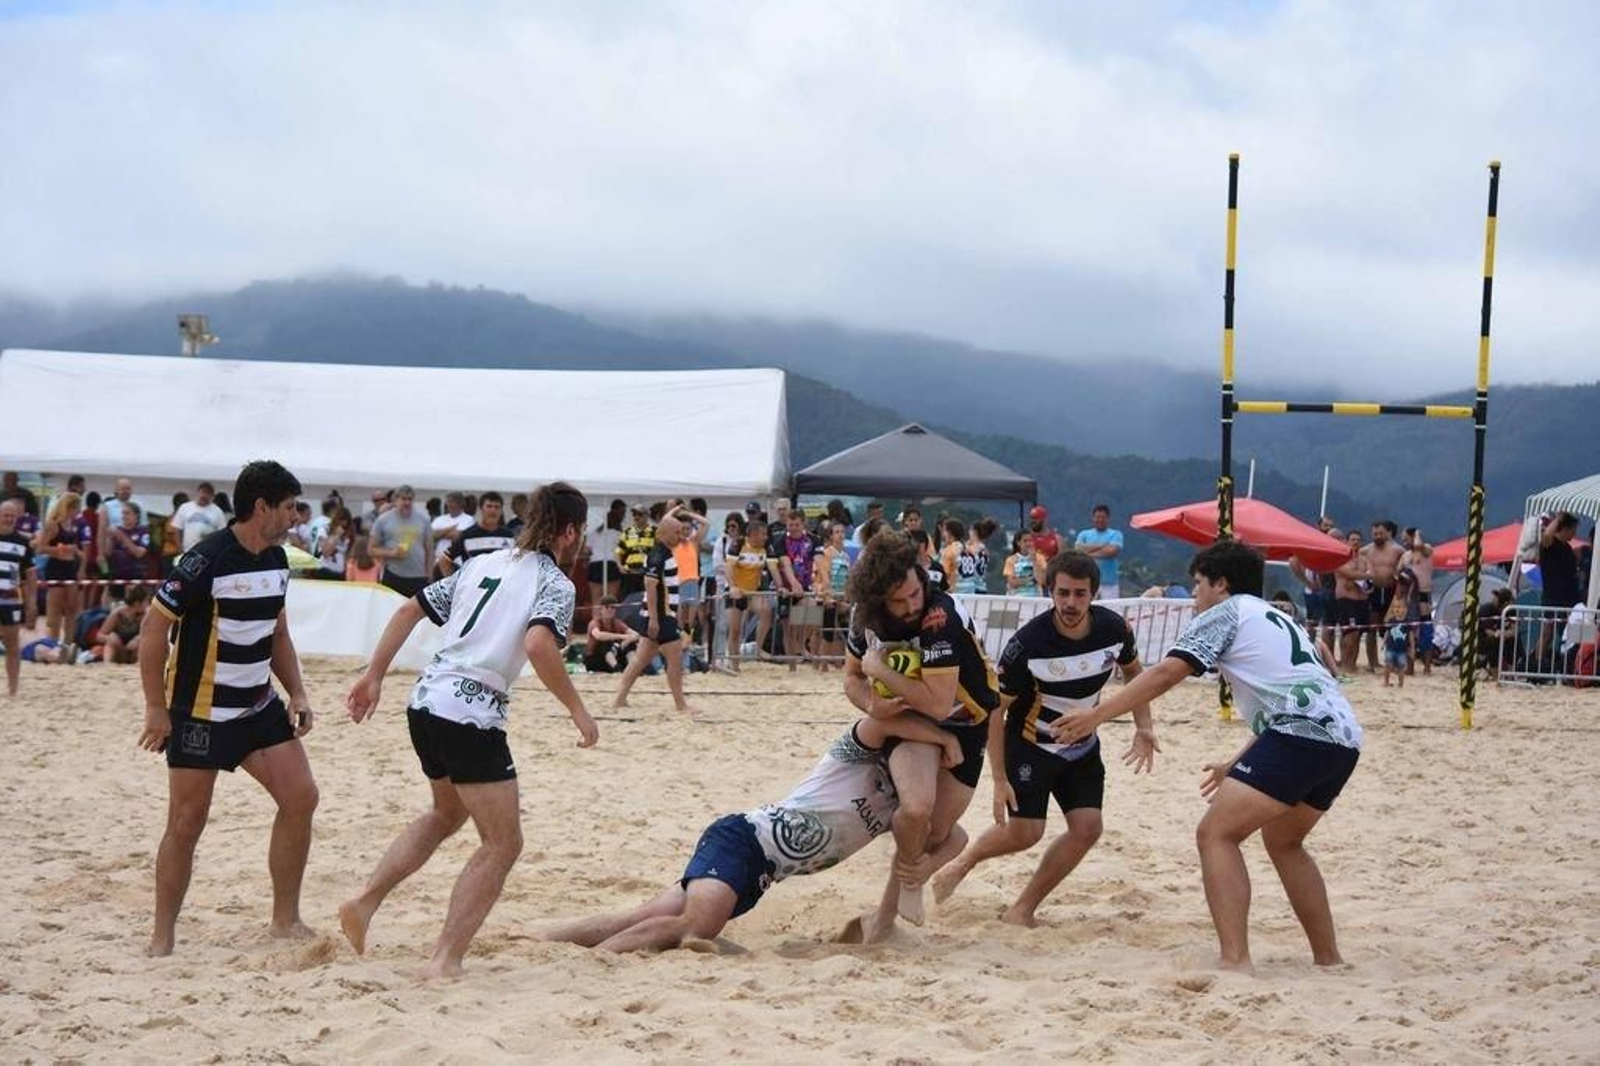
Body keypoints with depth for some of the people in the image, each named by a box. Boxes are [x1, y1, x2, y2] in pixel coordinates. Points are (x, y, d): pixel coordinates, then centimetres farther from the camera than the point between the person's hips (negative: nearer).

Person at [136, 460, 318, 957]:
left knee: (301, 798, -2)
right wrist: (156, 709, -15)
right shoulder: (206, 561, -19)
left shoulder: (276, 560, 6)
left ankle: (285, 920, 8)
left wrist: (297, 693, 7)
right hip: (199, 712, -7)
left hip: (258, 706, 7)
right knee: (187, 823, -2)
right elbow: (153, 628, -16)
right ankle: (162, 938, 10)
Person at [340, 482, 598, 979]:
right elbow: (538, 644, -23)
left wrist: (374, 675, 20)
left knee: (449, 812, 31)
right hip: (471, 714, -8)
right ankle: (446, 960, -6)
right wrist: (577, 710, -14)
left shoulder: (482, 564, 17)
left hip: (425, 701, 8)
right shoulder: (555, 584, -4)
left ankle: (364, 903, 19)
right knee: (503, 842, 3)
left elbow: (410, 609, 16)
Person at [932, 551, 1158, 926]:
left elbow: (1132, 672, 9)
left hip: (1082, 746, 4)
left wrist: (1143, 727, -2)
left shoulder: (1114, 628, -16)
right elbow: (995, 709, -19)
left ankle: (1023, 909, 6)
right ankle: (962, 863, 23)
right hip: (1029, 744, -4)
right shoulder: (1027, 643, -28)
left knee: (1087, 828, -7)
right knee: (1024, 833, -8)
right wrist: (1000, 780, -21)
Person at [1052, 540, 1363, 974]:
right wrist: (1237, 765, 40)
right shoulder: (1277, 621, 32)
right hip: (1344, 738, 9)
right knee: (1283, 841, 28)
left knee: (1217, 834, -7)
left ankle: (1235, 962, -20)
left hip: (1301, 735, -9)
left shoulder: (1225, 613, 7)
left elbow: (1165, 674, -4)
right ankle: (1328, 958, 26)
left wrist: (1096, 714, -5)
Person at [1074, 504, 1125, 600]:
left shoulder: (1115, 534, 5)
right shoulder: (1084, 534, 13)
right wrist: (1102, 546, -5)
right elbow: (1078, 549, -4)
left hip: (1109, 582, -2)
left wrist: (1090, 554, -5)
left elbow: (1112, 551, -12)